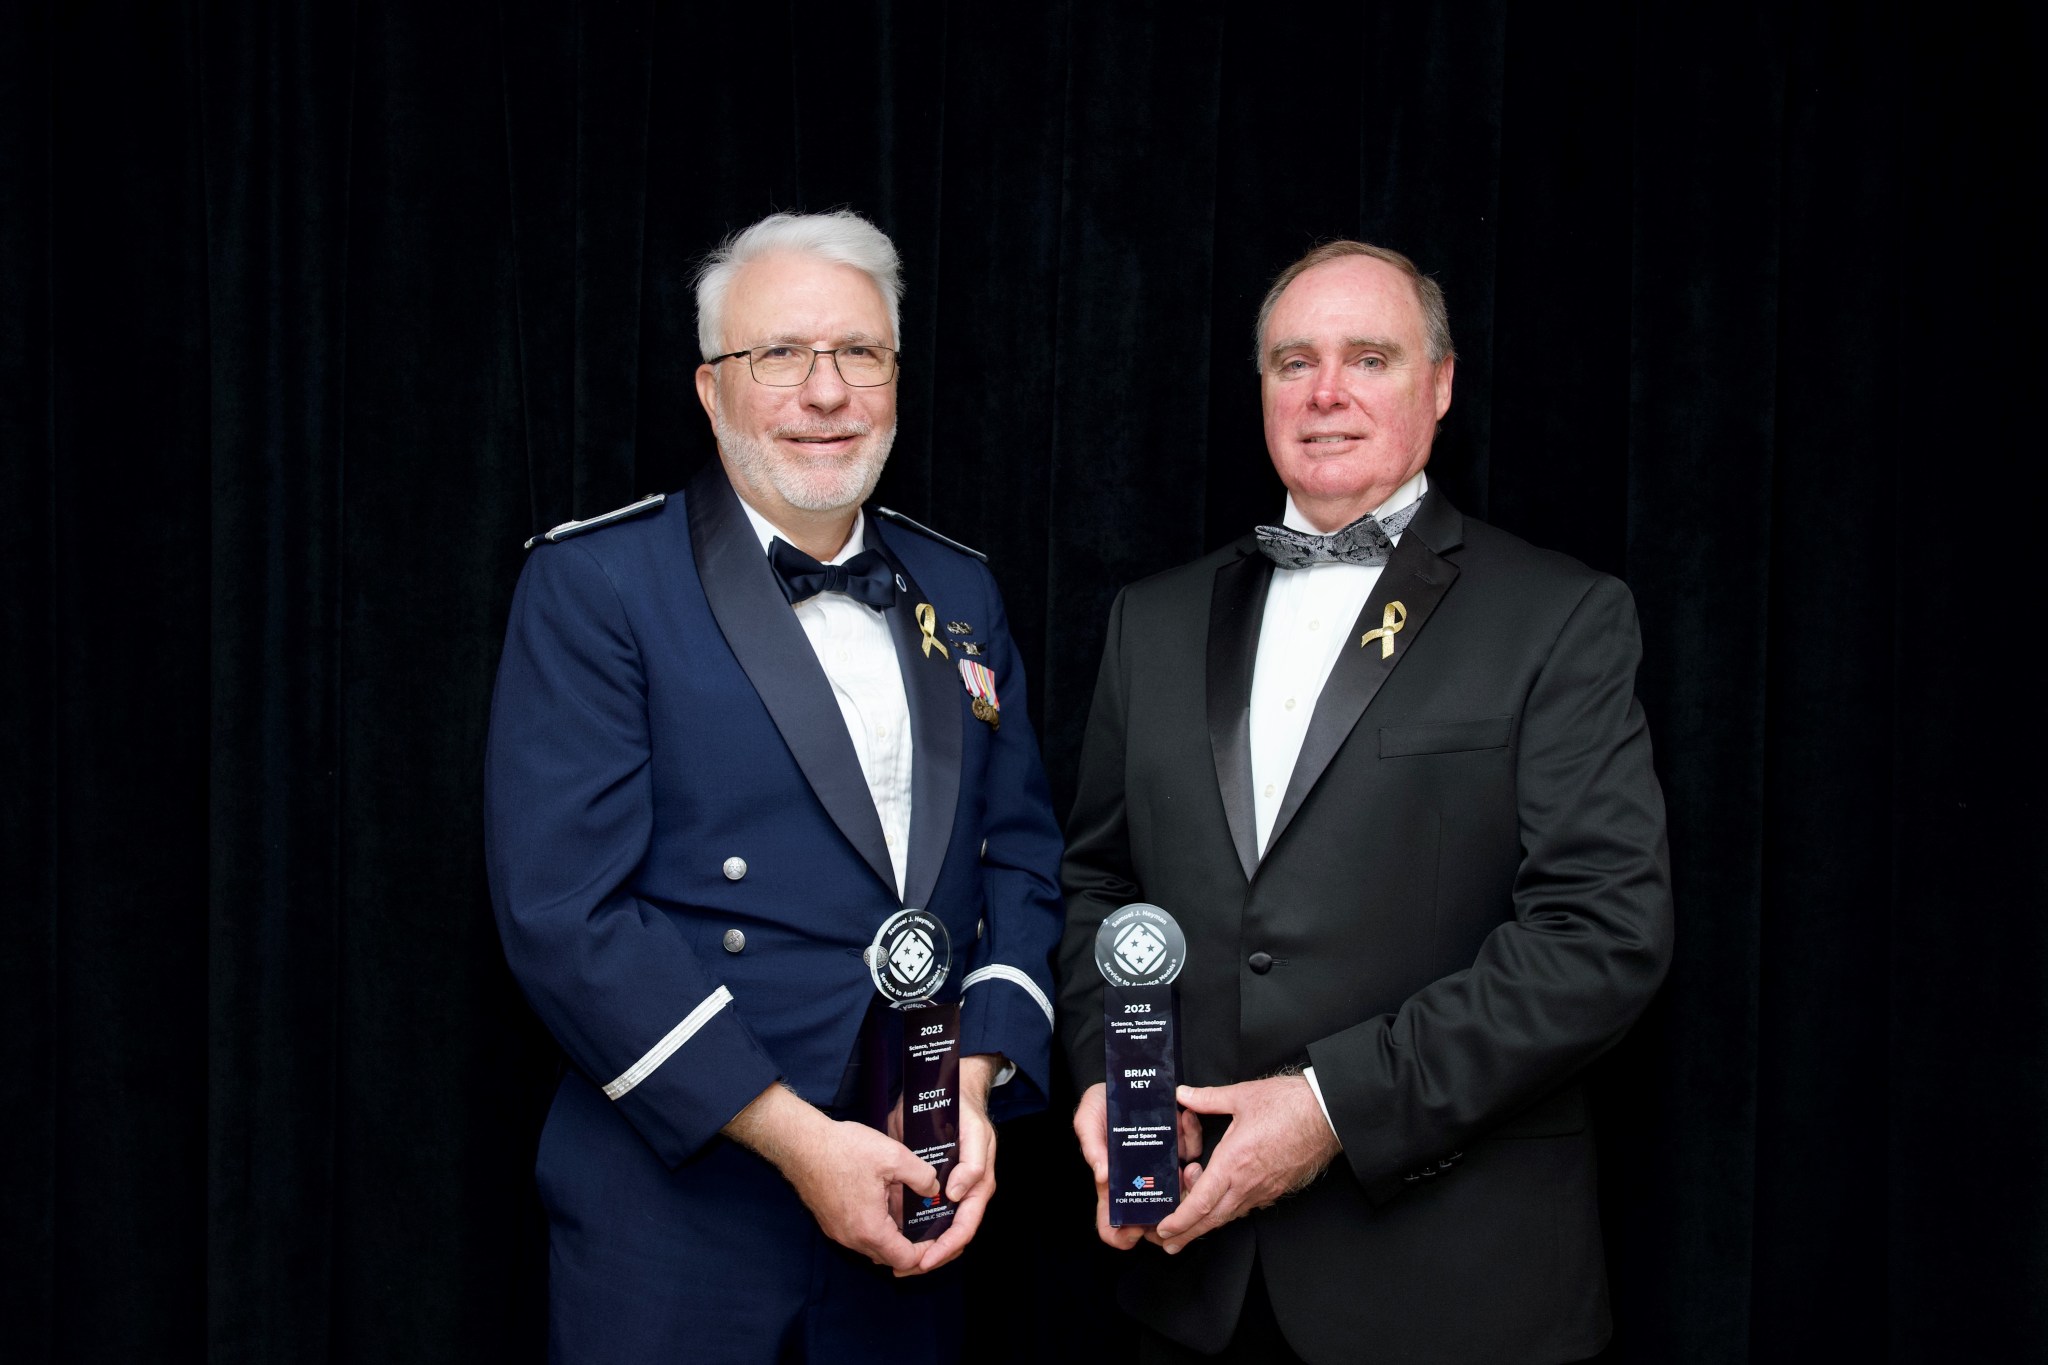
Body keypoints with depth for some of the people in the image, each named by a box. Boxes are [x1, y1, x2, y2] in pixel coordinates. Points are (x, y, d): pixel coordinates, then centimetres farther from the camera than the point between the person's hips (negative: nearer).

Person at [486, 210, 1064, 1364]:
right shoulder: (595, 584, -7)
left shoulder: (960, 594, 9)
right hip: (681, 1209, -4)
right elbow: (564, 910, -14)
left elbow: (1023, 859, 9)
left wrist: (976, 1086, -7)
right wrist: (794, 1137, -17)